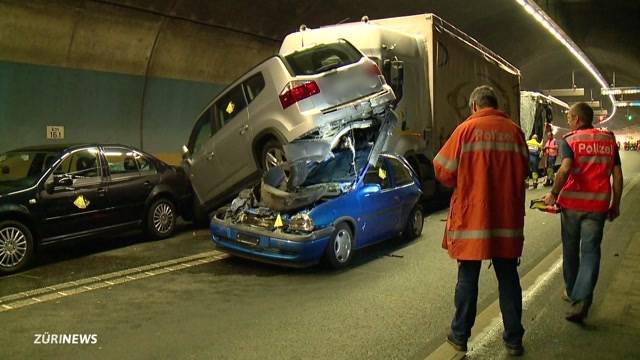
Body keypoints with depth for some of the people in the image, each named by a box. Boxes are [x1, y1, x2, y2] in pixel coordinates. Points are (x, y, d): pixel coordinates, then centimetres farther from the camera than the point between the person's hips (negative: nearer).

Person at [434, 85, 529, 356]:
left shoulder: (467, 129, -7)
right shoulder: (514, 131, 0)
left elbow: (444, 171, -5)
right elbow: (523, 171, 9)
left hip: (472, 217, -2)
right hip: (507, 218, 2)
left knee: (468, 278, 9)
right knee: (508, 278, 13)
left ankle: (460, 336, 21)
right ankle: (513, 339, 22)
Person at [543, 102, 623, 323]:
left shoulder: (569, 140, -4)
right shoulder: (609, 140, 8)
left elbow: (566, 168, -21)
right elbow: (617, 175, 6)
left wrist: (554, 193, -10)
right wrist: (615, 204, 13)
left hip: (572, 203, -2)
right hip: (598, 205, 2)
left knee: (571, 248, 16)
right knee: (590, 251, 3)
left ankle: (572, 292, 32)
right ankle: (582, 299, -11)